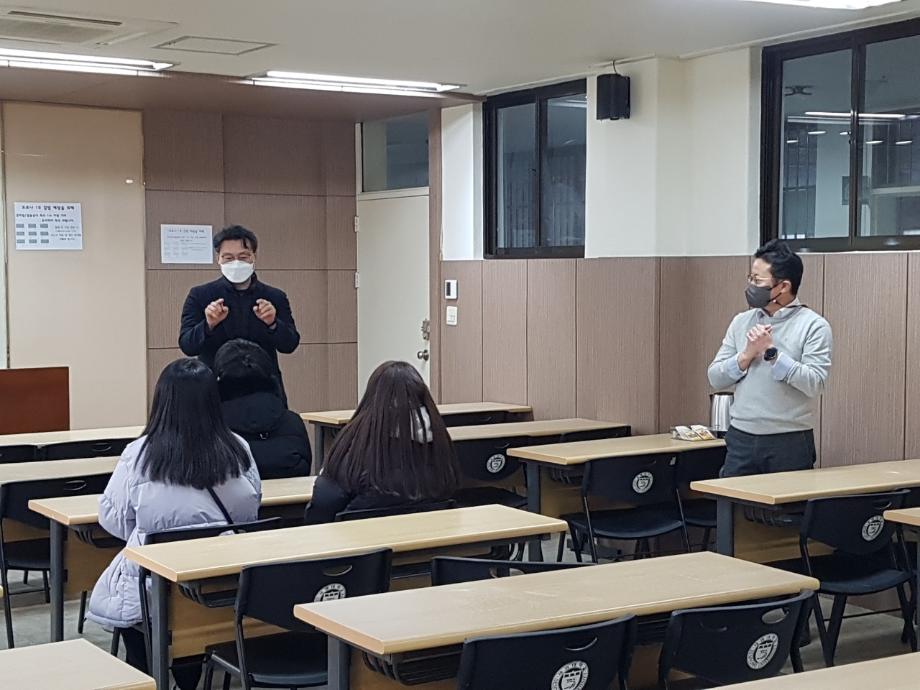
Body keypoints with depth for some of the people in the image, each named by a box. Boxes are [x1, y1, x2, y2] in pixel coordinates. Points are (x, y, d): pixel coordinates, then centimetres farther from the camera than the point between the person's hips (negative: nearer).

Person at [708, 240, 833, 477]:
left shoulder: (813, 325, -5)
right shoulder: (741, 322, 10)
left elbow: (814, 384, -16)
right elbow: (715, 378, 7)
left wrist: (771, 352, -17)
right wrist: (746, 355, -9)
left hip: (790, 442, -4)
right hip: (742, 439, 4)